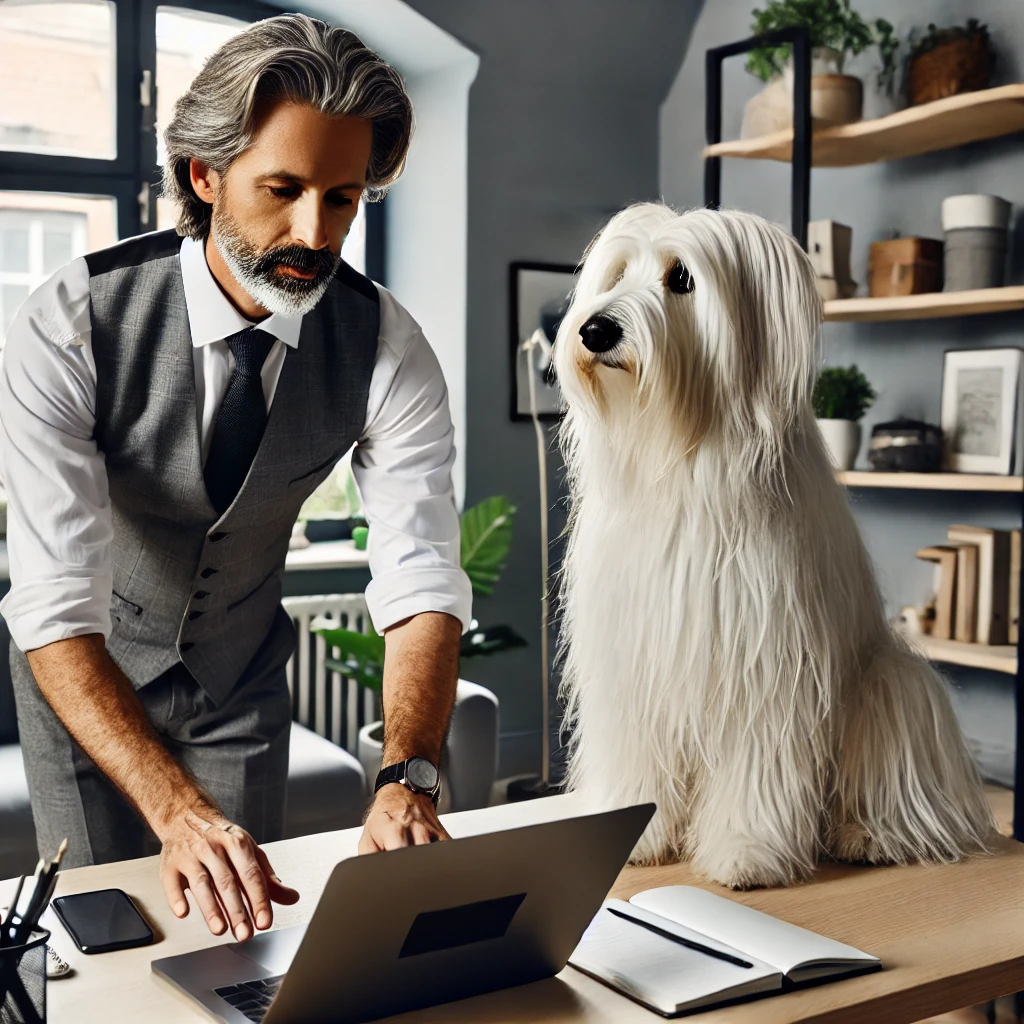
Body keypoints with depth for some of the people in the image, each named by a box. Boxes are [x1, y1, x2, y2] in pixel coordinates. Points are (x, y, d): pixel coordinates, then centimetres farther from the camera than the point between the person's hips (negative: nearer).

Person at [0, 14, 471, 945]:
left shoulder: (388, 351, -23)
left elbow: (422, 584, -28)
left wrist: (407, 780, -45)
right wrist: (179, 812, -49)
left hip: (241, 673, 2)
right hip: (81, 672, -2)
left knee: (250, 919, 12)